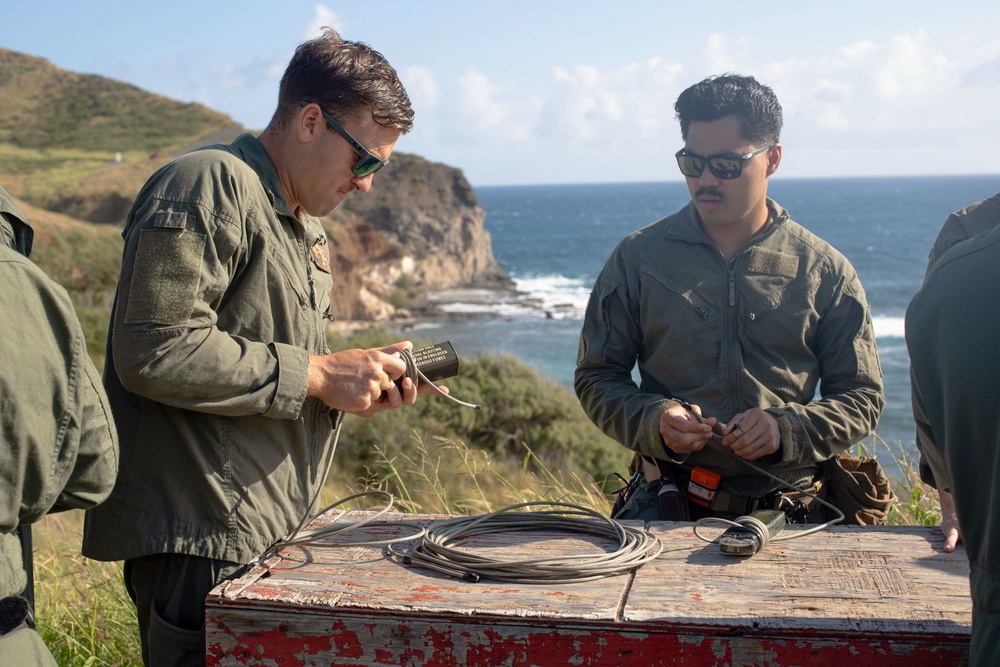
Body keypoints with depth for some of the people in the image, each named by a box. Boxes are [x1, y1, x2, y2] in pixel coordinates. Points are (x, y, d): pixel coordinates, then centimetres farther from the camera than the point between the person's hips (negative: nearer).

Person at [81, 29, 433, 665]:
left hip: (269, 528, 10)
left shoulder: (301, 220, 20)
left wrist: (363, 382, 7)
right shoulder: (209, 185, -13)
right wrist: (316, 374, -18)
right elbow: (155, 352, -23)